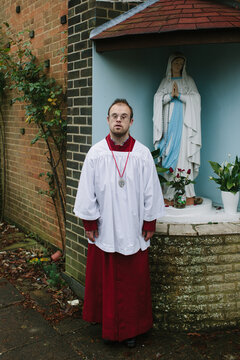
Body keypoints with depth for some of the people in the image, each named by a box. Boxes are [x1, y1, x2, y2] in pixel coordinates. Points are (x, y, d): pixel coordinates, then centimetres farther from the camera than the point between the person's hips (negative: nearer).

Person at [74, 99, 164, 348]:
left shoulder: (143, 154, -3)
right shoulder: (95, 154, -3)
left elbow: (150, 191, 2)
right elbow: (87, 192, 0)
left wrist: (149, 224, 2)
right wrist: (89, 223, -2)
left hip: (133, 230, 0)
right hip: (104, 229, 0)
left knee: (133, 280, 9)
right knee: (105, 279, 10)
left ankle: (131, 328, 25)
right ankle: (108, 325, 28)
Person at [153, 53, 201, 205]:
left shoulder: (188, 81, 13)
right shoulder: (165, 82, 17)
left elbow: (195, 99, 2)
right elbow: (158, 99, 5)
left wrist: (179, 95, -9)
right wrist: (170, 95, -10)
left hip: (183, 122, -2)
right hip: (169, 123, 2)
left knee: (184, 155, -11)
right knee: (169, 156, -6)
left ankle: (188, 194, -12)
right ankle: (170, 194, -4)